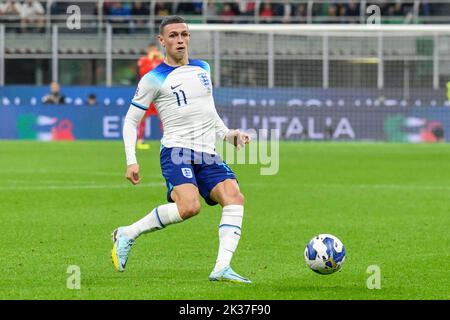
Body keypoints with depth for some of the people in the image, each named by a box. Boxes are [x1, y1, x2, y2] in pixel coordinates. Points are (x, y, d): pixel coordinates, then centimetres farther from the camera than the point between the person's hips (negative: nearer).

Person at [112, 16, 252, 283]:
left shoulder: (203, 68, 18)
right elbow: (131, 120, 4)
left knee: (235, 197, -20)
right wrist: (131, 161, -6)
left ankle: (222, 268, -24)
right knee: (189, 206, -29)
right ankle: (127, 235, -11)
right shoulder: (154, 79, 0)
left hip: (208, 155, 6)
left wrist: (227, 134, 15)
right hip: (177, 151, -6)